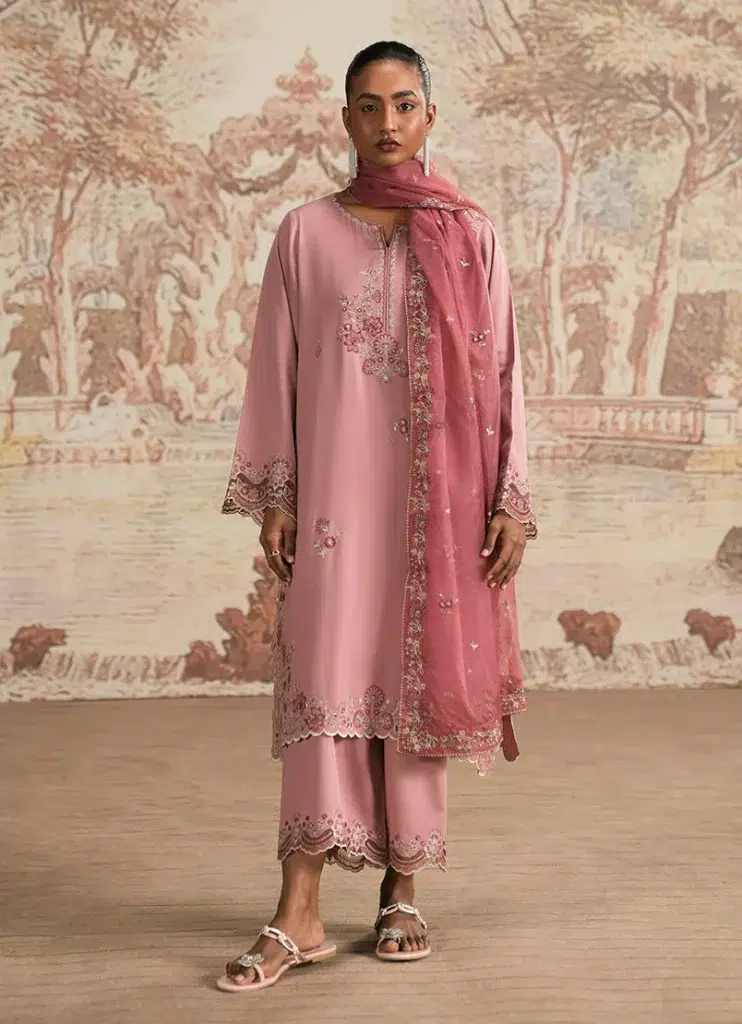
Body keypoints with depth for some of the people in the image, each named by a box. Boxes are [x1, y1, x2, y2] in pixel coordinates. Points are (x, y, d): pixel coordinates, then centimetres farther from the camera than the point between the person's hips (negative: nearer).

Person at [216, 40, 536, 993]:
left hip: (439, 488, 1)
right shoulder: (305, 232, 6)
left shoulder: (470, 234, 7)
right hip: (336, 485, 0)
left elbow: (500, 372, 5)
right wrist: (272, 498, -2)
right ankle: (300, 914, -2)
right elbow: (276, 370, 5)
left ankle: (402, 890, 16)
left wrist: (511, 500, -1)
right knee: (324, 677, -5)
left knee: (417, 677, 4)